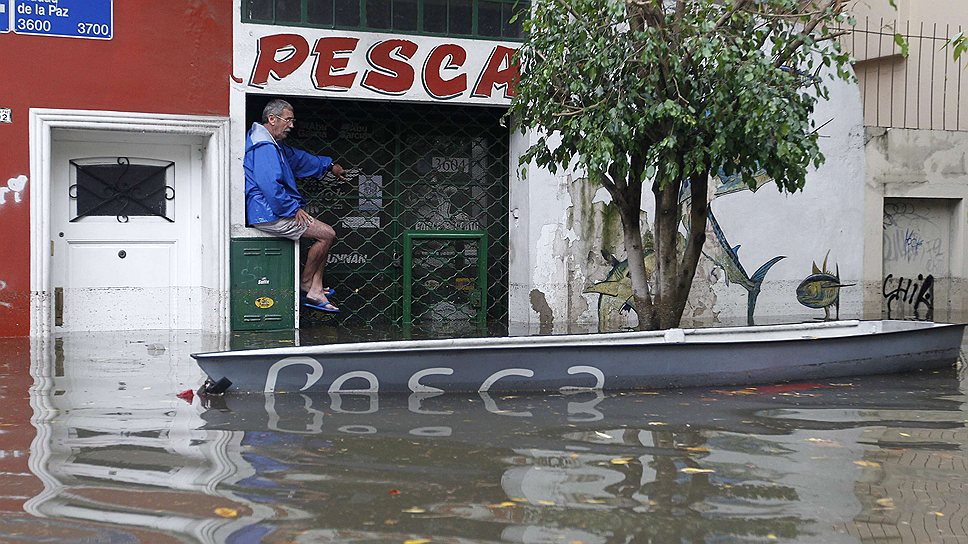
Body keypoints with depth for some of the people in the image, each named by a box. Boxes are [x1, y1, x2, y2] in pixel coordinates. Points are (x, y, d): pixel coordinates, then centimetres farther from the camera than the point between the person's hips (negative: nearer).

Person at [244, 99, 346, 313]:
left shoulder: (272, 144, 19)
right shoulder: (264, 146, -17)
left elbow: (298, 157, 35)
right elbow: (270, 186, -26)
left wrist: (329, 165, 44)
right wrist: (294, 209, -17)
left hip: (273, 212, 12)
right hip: (268, 214, -12)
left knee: (325, 233, 14)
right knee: (327, 234, -11)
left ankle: (315, 291, 5)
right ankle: (305, 283, 6)